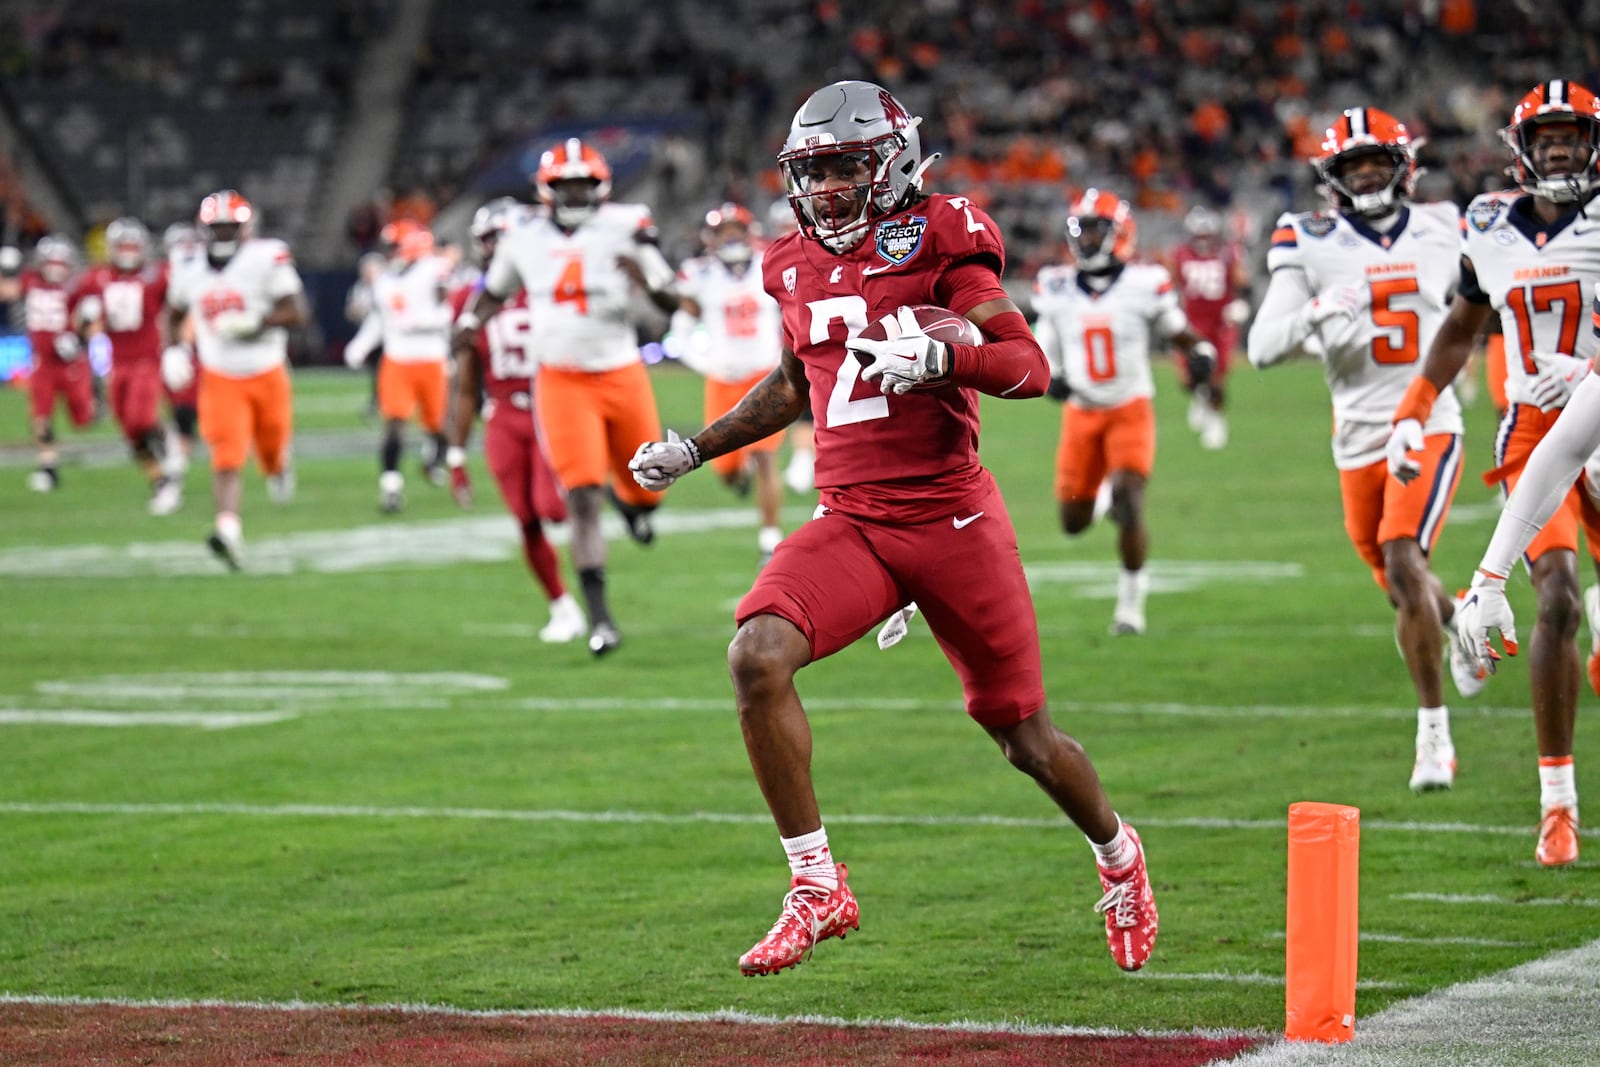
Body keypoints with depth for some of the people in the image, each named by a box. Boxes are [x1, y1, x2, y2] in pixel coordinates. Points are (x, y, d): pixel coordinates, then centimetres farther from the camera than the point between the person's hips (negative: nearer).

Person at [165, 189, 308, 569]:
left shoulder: (266, 260, -13)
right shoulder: (192, 274, 1)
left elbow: (298, 314, -15)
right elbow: (174, 312, 21)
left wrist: (255, 324, -27)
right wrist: (172, 349, 6)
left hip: (266, 374, -1)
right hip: (220, 380, 1)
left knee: (272, 451, 16)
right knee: (227, 460, -16)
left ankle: (279, 466, 53)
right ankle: (228, 530, -28)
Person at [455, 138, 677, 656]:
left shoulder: (625, 229, -7)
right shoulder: (525, 242, 0)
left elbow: (671, 302, -3)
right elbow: (495, 292, 18)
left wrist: (645, 277, -20)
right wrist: (471, 322, 2)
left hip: (621, 375, 1)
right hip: (562, 381, -1)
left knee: (647, 491, 13)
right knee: (583, 500, -11)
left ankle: (627, 498, 53)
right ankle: (599, 616, -8)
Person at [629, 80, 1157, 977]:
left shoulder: (938, 240, -7)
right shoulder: (800, 267, 11)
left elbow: (1031, 366, -14)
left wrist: (939, 357, -32)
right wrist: (693, 450, 27)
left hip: (952, 519, -4)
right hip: (852, 523, 4)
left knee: (1025, 739, 6)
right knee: (758, 658, -23)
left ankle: (1118, 854, 39)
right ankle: (818, 889, -14)